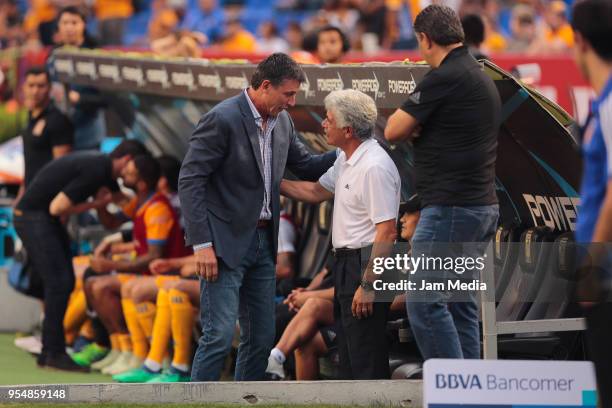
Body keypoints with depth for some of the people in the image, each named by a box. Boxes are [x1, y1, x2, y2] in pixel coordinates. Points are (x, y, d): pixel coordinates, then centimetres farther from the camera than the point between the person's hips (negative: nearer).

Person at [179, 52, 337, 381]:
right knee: (219, 336, -12)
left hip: (263, 242, 8)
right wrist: (201, 244, -21)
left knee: (260, 338, 9)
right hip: (225, 243, -8)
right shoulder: (222, 119, -15)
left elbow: (305, 167, 21)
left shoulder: (281, 121, 8)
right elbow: (189, 181, -16)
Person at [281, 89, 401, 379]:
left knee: (366, 361, -9)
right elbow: (316, 192, 28)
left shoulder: (375, 167, -21)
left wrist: (367, 286, -24)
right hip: (347, 263, 11)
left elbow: (387, 232, -24)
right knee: (348, 354, 16)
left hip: (366, 265, -11)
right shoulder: (347, 160, 12)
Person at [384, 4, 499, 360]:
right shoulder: (483, 78, 17)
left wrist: (414, 126, 10)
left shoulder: (444, 79, -13)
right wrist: (420, 129, 10)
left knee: (425, 302, -9)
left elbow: (394, 130, -9)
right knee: (462, 304, 12)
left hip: (452, 207, -10)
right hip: (484, 206, 10)